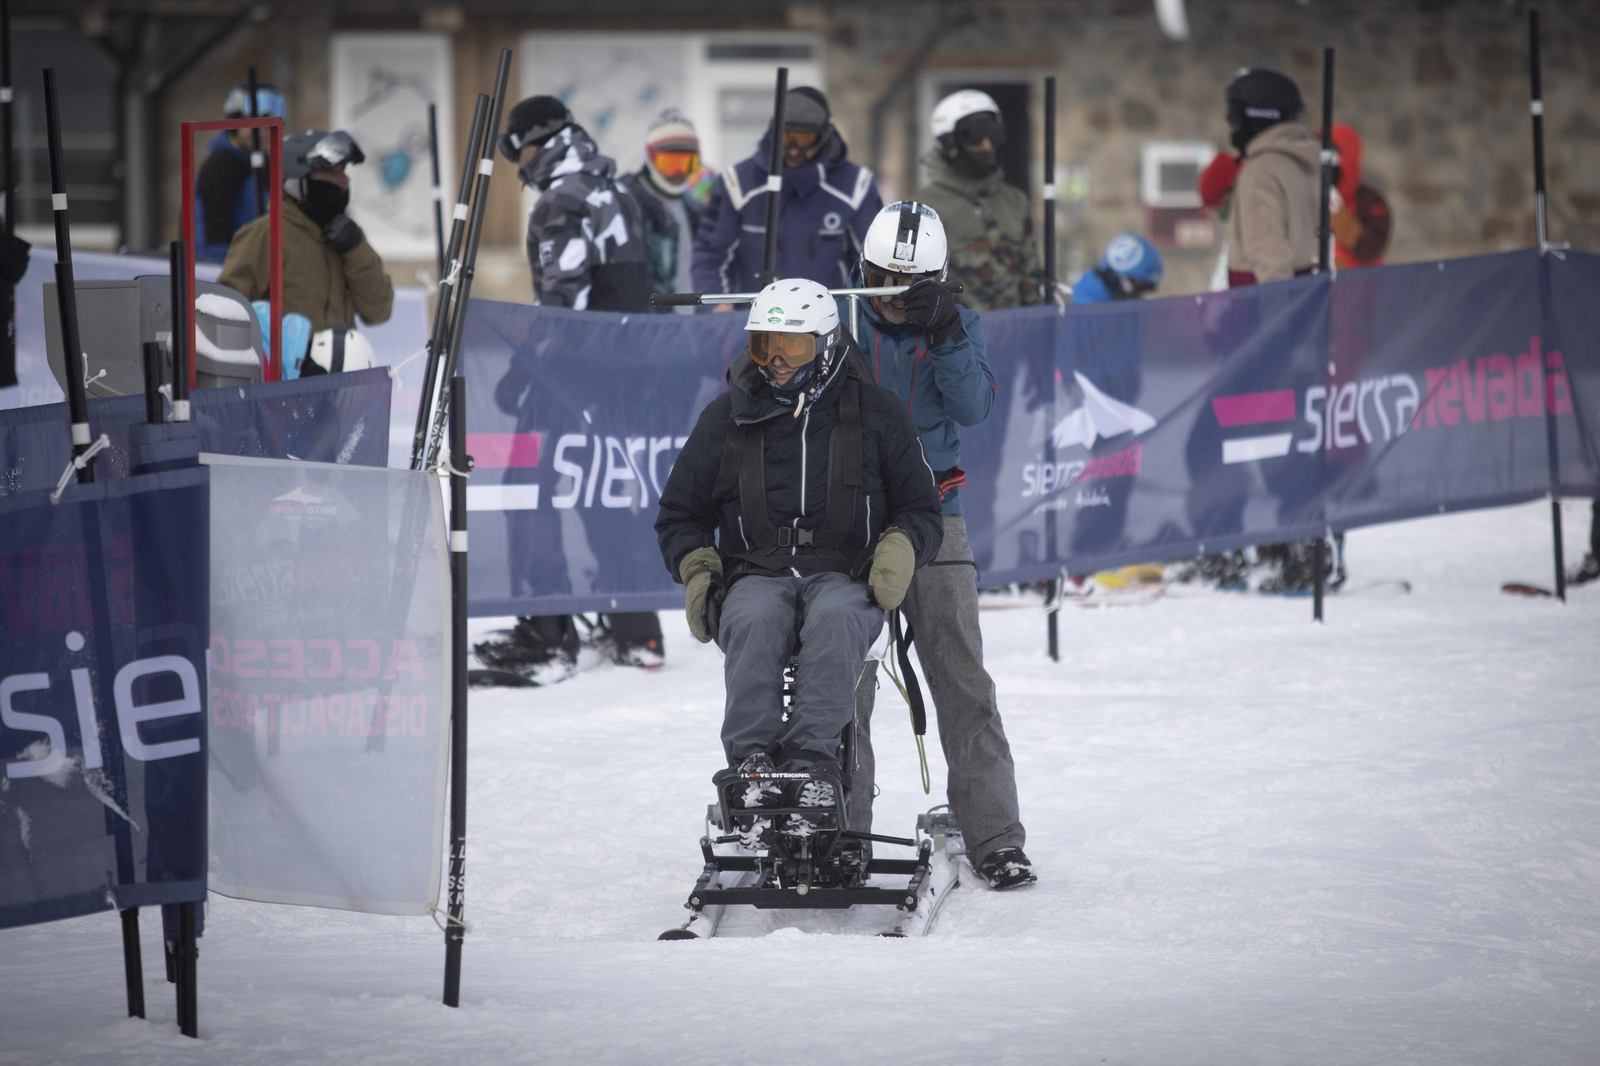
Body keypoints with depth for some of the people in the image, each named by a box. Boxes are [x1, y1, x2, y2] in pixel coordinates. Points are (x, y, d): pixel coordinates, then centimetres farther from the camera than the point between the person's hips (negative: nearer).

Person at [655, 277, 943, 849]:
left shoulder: (876, 415, 12)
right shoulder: (727, 417, 15)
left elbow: (920, 509, 17)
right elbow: (680, 515, 22)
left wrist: (901, 546, -6)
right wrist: (696, 566, 1)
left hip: (845, 576, -1)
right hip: (756, 573, 1)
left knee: (836, 618, -39)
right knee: (755, 623, -37)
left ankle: (812, 758, -50)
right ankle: (750, 761, -49)